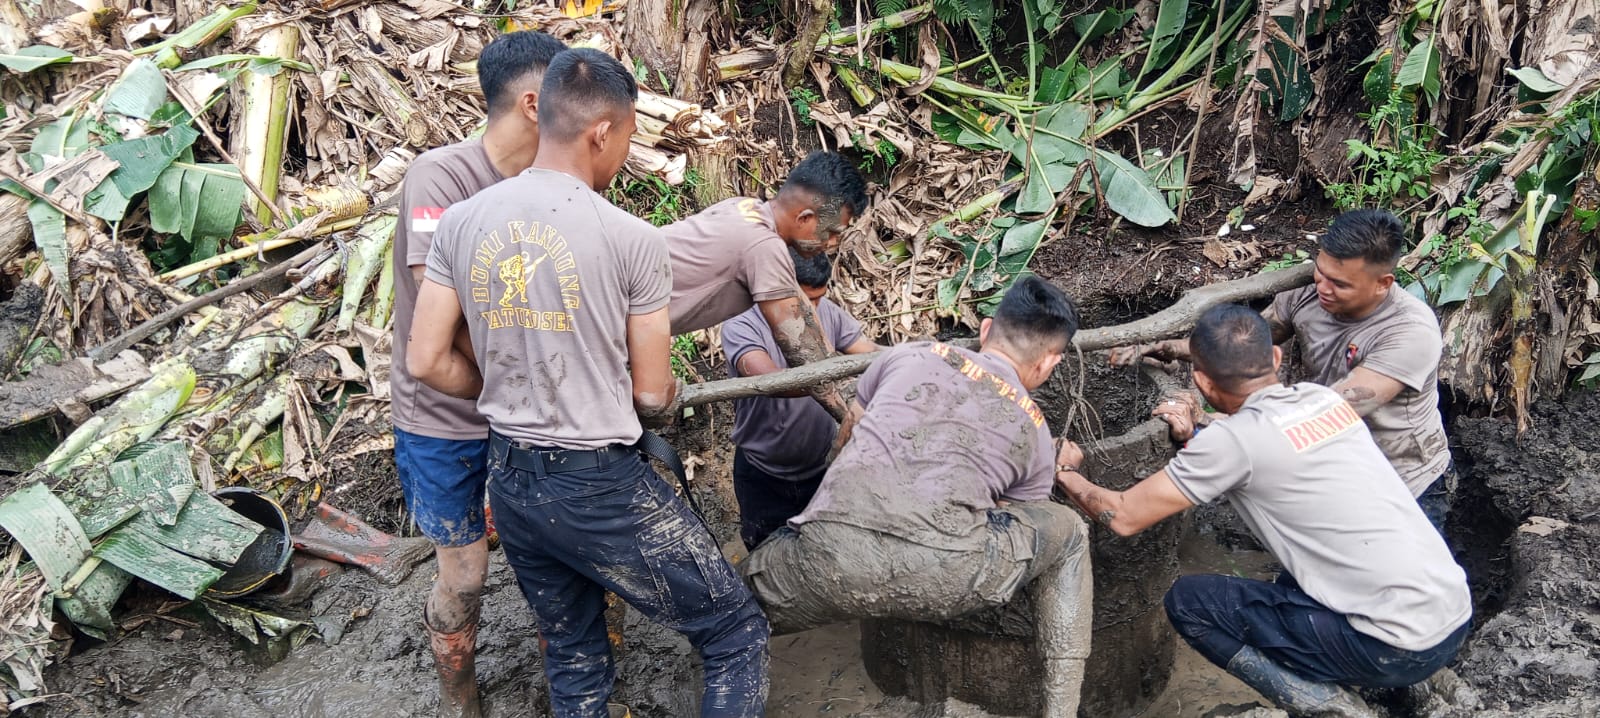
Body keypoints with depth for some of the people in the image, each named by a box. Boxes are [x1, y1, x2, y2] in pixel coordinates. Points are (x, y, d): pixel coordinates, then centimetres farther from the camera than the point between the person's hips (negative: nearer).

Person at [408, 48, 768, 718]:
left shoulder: (460, 222, -1)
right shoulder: (631, 239, -15)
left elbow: (427, 360, 3)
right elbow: (652, 393, -6)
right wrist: (668, 386, 17)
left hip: (509, 480, 6)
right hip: (601, 486, -6)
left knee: (574, 662, 23)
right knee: (736, 631, 10)